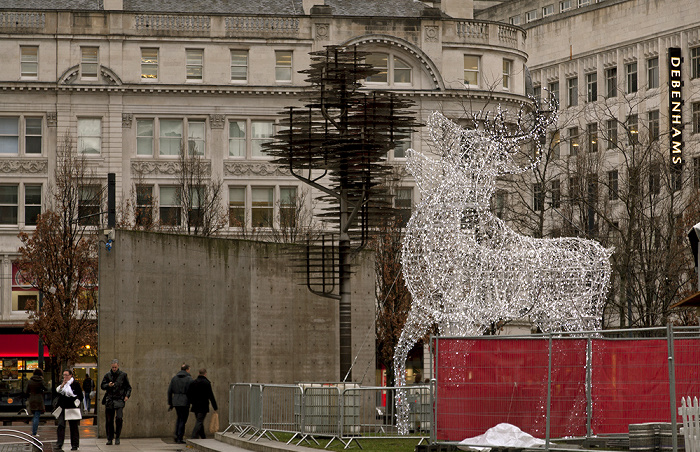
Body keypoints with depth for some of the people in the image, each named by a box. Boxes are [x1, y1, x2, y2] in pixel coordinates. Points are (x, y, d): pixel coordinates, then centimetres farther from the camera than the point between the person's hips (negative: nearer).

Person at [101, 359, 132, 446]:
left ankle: (117, 437, -4)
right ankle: (109, 438, 13)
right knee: (109, 420, 3)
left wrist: (127, 395, -4)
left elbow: (128, 387, 11)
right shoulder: (107, 375, 7)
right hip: (109, 400, 2)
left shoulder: (123, 375, 5)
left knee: (119, 418, -17)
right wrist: (108, 385, -12)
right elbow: (102, 386, 9)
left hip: (119, 399, -2)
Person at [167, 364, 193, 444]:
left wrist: (170, 403, 13)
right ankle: (180, 439, 5)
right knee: (183, 420, 5)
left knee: (179, 418, 23)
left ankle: (176, 435, 11)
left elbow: (169, 391, 7)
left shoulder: (174, 378, 7)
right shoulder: (189, 379, -7)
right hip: (185, 402, -5)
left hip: (175, 402, 5)